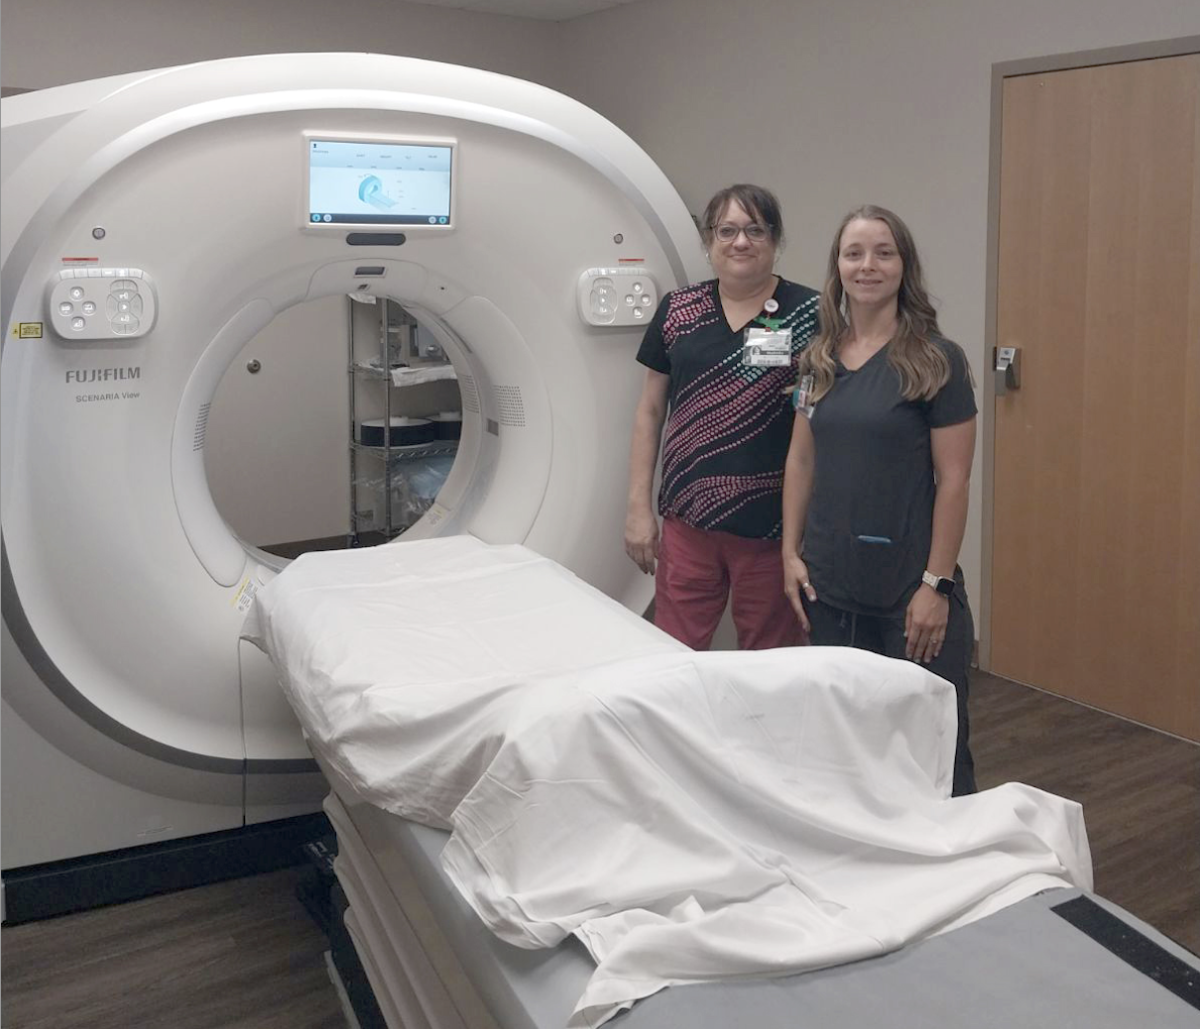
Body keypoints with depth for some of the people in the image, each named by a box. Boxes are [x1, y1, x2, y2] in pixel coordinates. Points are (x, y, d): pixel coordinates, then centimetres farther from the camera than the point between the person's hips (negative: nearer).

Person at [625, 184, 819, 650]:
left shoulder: (808, 314, -2)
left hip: (772, 525, -2)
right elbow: (650, 412, 10)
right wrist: (639, 506, 6)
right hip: (688, 519, 2)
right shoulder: (676, 310, 6)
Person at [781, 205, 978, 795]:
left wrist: (936, 583, -13)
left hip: (909, 588, -5)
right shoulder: (820, 359, 7)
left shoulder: (936, 361, -8)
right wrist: (791, 553, 6)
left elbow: (953, 480, -10)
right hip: (831, 584, 5)